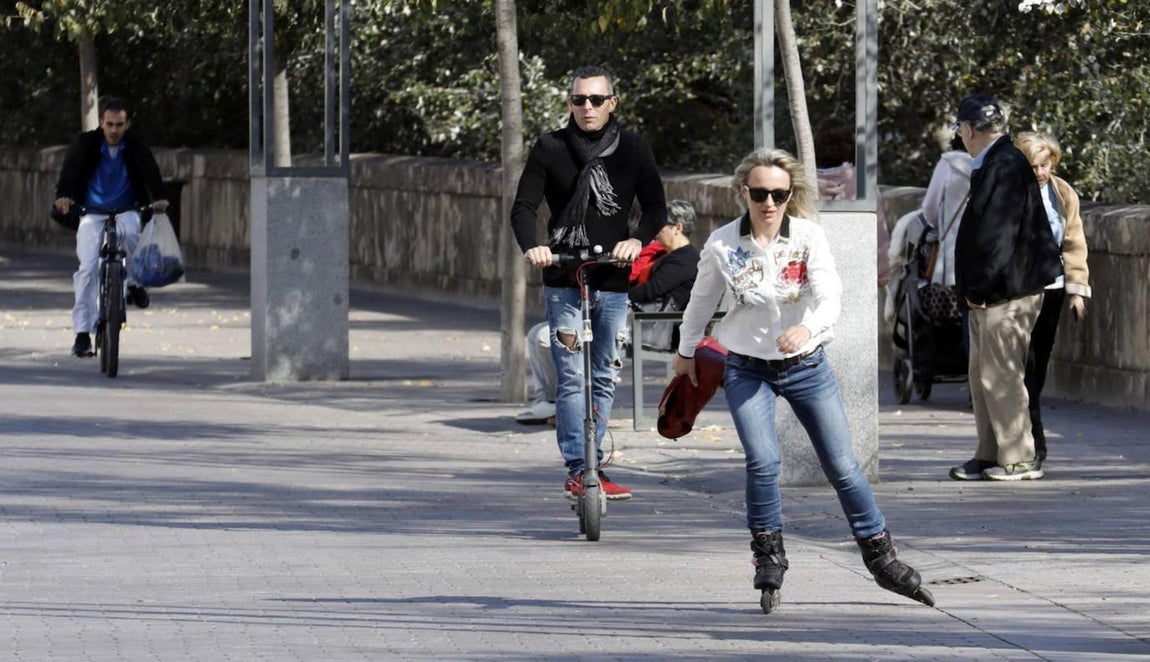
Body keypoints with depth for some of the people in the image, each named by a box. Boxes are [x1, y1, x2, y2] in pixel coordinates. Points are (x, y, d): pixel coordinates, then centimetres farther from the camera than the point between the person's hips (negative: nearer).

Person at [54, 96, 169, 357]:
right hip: (92, 213, 0)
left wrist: (159, 197, -39)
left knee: (130, 231, -35)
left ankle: (132, 282, -7)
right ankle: (83, 332, -11)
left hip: (126, 211, 0)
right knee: (88, 267, -15)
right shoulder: (86, 143, -7)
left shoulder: (136, 145, -5)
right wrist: (63, 196, -41)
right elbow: (71, 169, -20)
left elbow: (150, 171, -18)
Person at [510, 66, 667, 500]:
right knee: (571, 378, -10)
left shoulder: (632, 149, 7)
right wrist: (531, 246, -23)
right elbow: (524, 207, -2)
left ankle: (591, 466, 16)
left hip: (613, 281, 2)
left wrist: (638, 239, -18)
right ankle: (579, 469, -13)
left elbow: (656, 207, 3)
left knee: (604, 379, 7)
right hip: (563, 281, -2)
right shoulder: (550, 149, 3)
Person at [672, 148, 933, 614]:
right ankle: (768, 562, 0)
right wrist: (686, 352, 20)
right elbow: (702, 300, 7)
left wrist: (808, 327, -46)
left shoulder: (809, 236, -13)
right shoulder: (722, 245, -10)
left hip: (806, 365, 1)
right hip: (747, 368, -1)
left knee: (843, 466, 3)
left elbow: (831, 296, -25)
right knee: (762, 461, -19)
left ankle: (882, 559, 18)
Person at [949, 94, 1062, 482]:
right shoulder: (992, 165, 15)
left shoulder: (1005, 166, -17)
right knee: (982, 375, 13)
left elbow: (996, 233, -22)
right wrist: (973, 289, 16)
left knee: (1000, 376, -7)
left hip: (1006, 293, -10)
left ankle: (1019, 460, -3)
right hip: (989, 294, 10)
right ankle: (990, 456, 19)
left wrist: (979, 288, -17)